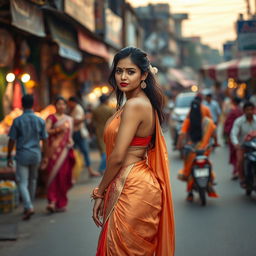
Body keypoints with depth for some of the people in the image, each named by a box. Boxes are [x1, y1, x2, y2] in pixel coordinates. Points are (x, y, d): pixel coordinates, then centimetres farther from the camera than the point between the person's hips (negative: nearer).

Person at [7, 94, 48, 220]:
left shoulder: (17, 121, -9)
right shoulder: (40, 120, -1)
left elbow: (12, 140, -6)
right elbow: (44, 140, 2)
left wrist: (9, 156, 4)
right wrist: (44, 156, 12)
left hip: (22, 155, -3)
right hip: (36, 154, 3)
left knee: (22, 183, 0)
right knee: (33, 180, 19)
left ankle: (28, 207, -17)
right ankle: (29, 205, 27)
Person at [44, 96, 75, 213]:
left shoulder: (69, 119, 16)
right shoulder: (51, 117, 2)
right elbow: (46, 131, -11)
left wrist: (70, 141, 1)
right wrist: (57, 129, -22)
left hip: (65, 150, 4)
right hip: (54, 150, -3)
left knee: (63, 176, 2)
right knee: (53, 174, -11)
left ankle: (61, 203, 12)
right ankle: (52, 202, -14)